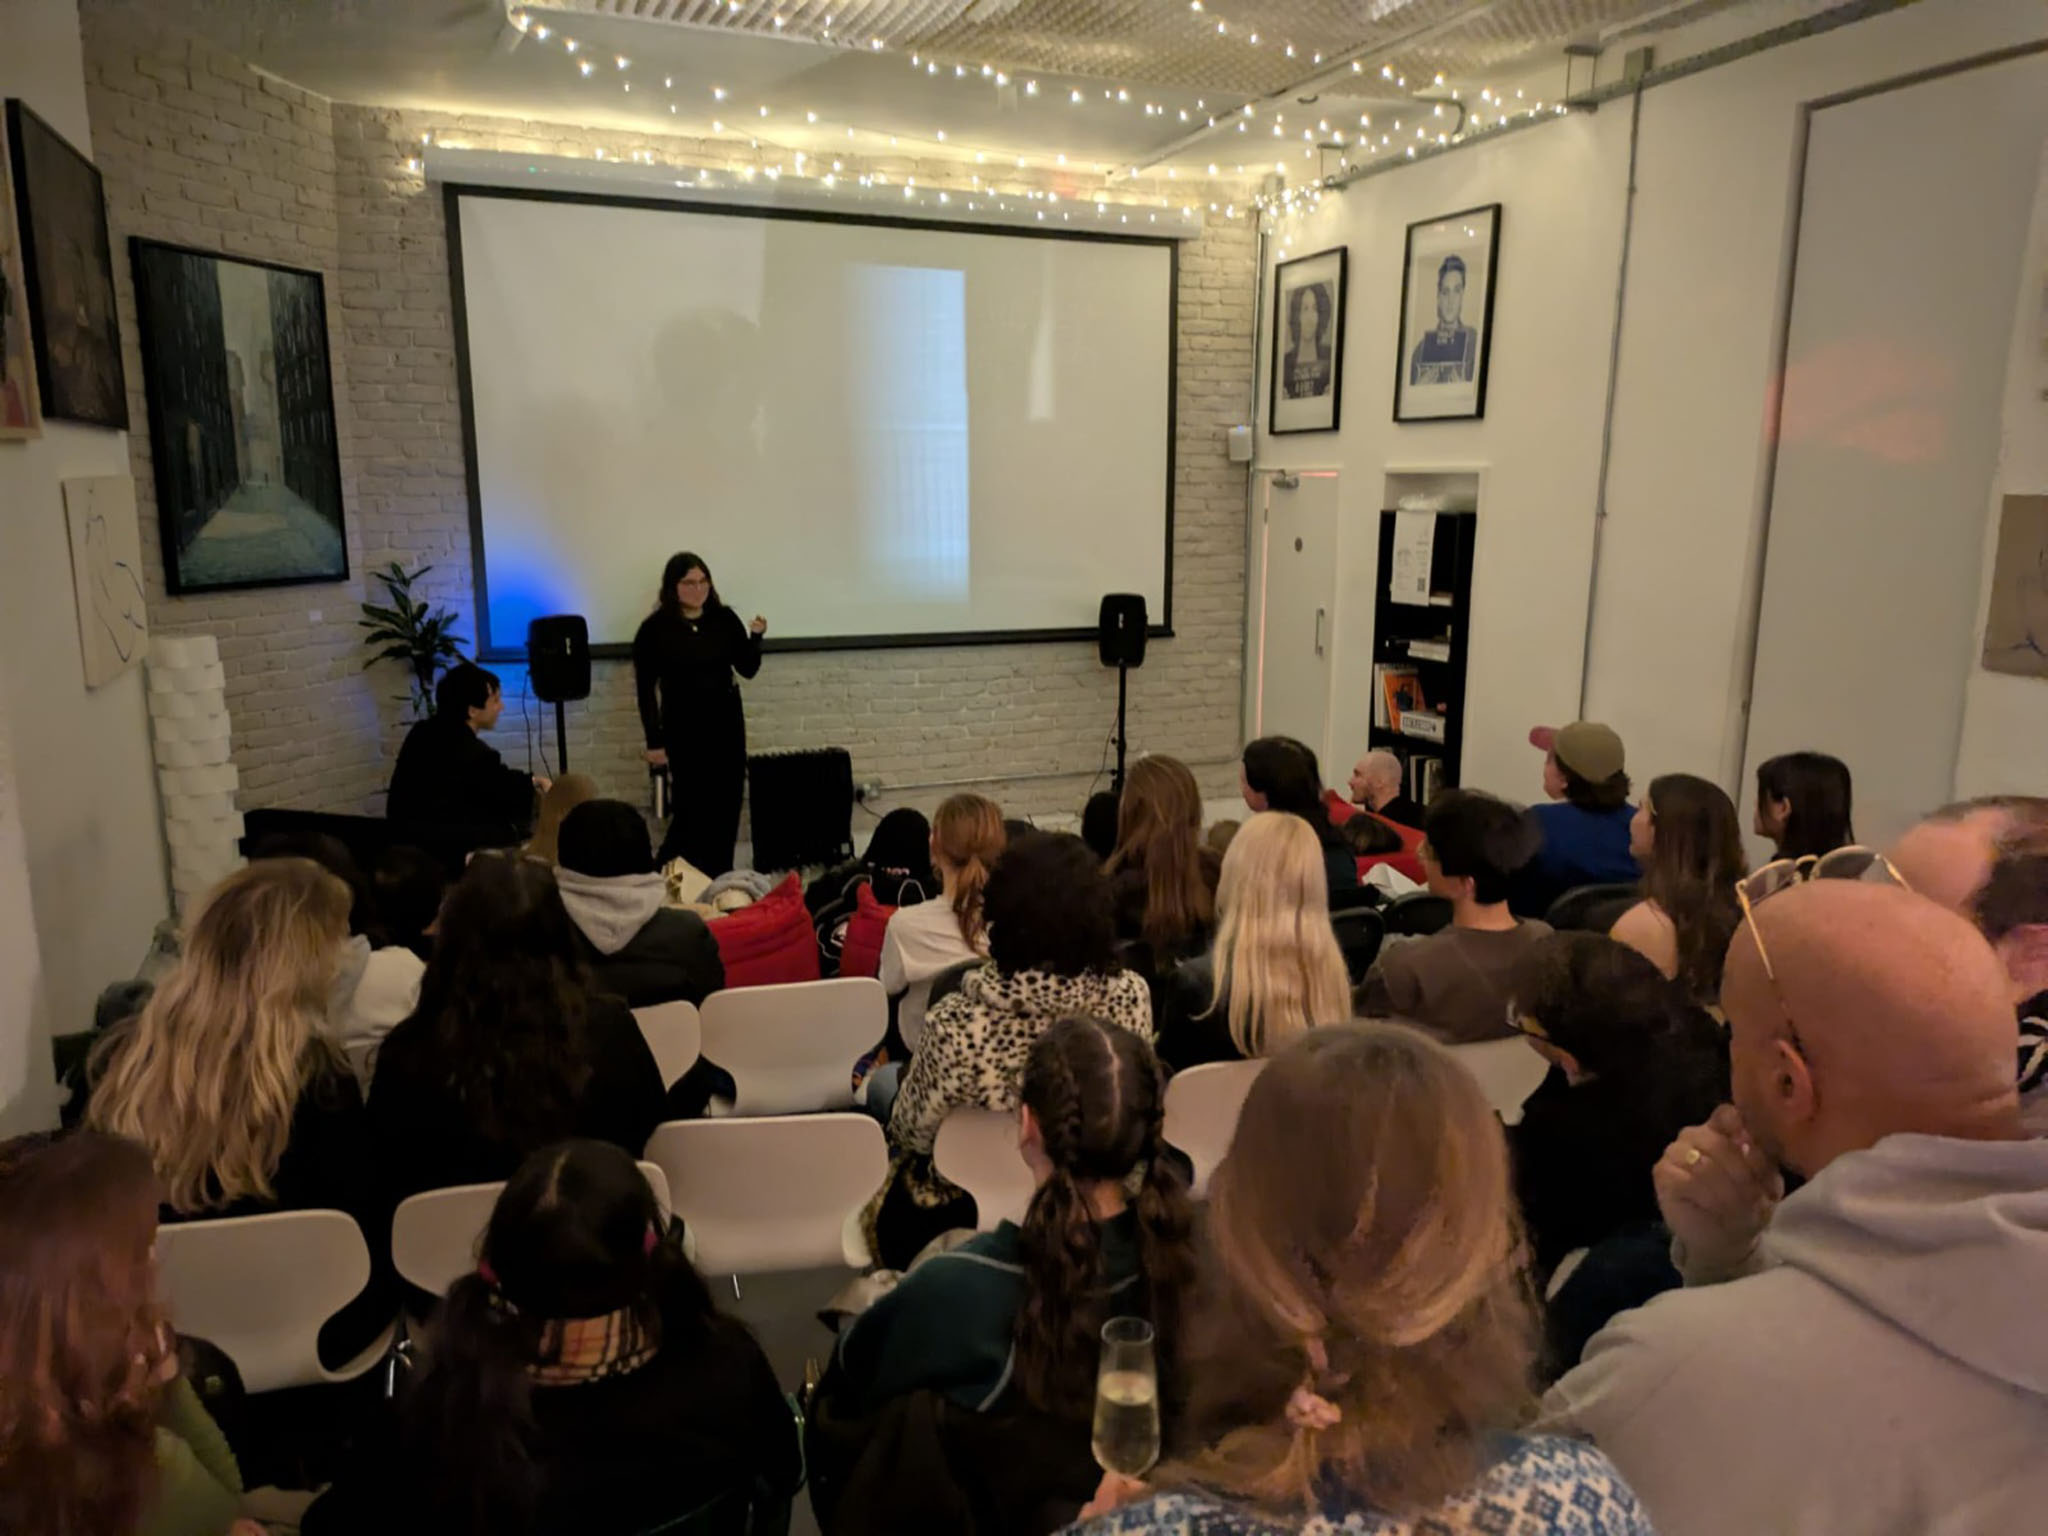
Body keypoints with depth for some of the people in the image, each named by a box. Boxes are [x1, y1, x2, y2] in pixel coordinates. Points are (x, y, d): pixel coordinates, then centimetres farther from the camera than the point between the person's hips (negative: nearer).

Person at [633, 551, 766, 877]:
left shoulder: (724, 618, 0)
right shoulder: (655, 628, -9)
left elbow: (748, 669, 4)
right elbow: (646, 688, -6)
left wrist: (756, 637, -15)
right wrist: (654, 741, -8)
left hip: (727, 722, 4)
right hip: (683, 728, -4)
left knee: (727, 806, 6)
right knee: (694, 807, -4)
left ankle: (719, 881, 18)